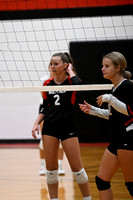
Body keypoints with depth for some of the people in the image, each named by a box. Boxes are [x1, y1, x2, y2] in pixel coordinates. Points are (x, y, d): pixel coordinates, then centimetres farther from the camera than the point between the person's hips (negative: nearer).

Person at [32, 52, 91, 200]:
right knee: (51, 168, 3)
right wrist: (36, 123, 1)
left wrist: (70, 71, -13)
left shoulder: (71, 81, -5)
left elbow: (77, 84, -31)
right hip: (50, 127, 4)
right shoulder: (47, 84, 8)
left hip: (68, 127, -4)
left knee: (77, 168, -3)